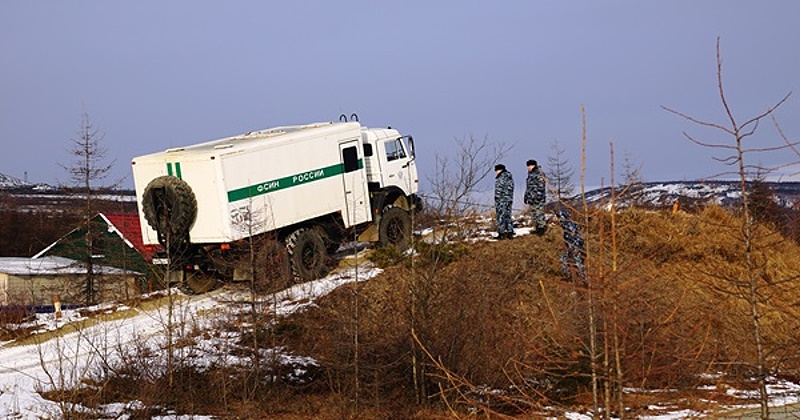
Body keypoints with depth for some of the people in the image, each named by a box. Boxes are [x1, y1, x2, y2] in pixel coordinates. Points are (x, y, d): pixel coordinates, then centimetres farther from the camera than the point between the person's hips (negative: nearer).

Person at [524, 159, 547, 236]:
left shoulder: (539, 174, -10)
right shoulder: (530, 175, 19)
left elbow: (541, 186, -17)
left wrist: (538, 196, -23)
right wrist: (526, 196, 23)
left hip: (538, 198, -10)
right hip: (532, 198, 10)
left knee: (539, 212, -11)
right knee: (533, 213, 10)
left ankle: (542, 227, -8)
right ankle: (536, 228, 15)